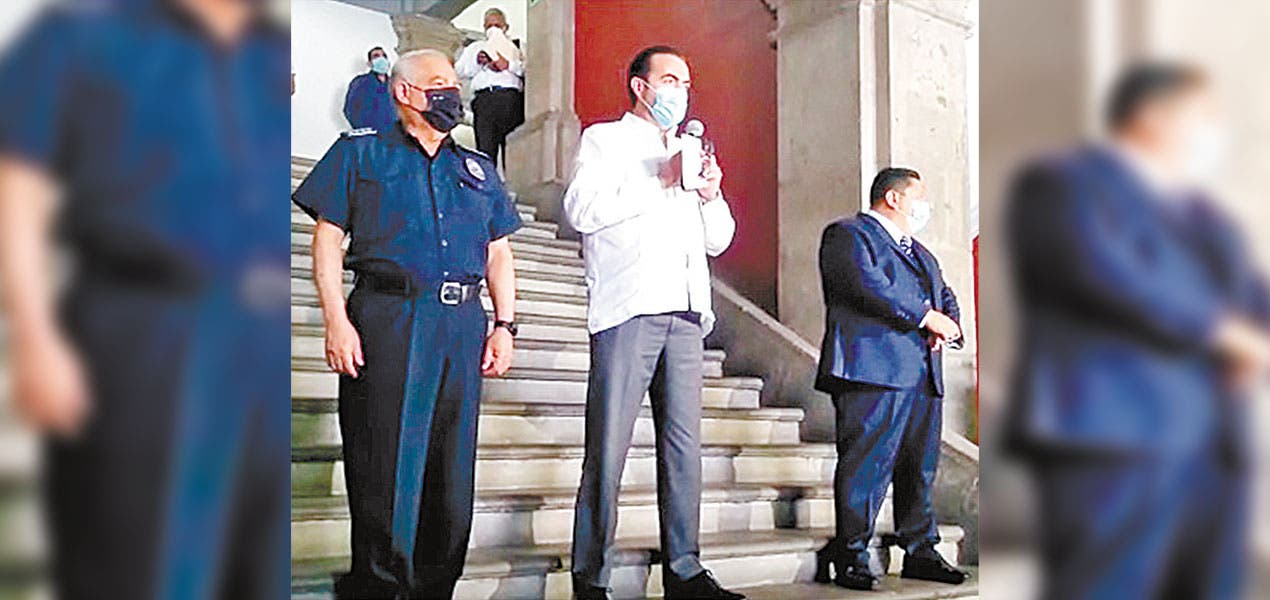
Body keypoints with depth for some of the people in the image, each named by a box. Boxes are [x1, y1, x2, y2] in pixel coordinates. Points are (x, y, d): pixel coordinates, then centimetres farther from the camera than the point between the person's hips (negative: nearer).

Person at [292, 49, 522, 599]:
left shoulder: (479, 171, 22)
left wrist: (504, 325, 7)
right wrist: (336, 321, -10)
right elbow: (327, 238, 2)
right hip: (386, 320, -4)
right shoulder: (360, 154, 10)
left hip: (462, 326, 4)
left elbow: (499, 254, 20)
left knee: (452, 467, 6)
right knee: (384, 466, -3)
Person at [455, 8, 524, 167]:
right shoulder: (474, 48, 33)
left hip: (511, 96, 0)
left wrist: (509, 65, -2)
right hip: (484, 97, 0)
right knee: (485, 145, -15)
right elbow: (459, 70, 18)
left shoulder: (515, 47, 29)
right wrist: (478, 61, 3)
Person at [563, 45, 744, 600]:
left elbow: (718, 240, 28)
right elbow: (582, 210, -7)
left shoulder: (688, 153, 29)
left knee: (684, 445, 3)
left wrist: (711, 196, 8)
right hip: (628, 310, -6)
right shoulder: (605, 139, 11)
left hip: (685, 314, 6)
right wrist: (659, 181, -7)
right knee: (608, 448, -7)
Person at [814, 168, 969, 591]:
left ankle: (920, 552, 22)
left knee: (920, 468, 11)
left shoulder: (921, 253, 29)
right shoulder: (847, 234, 0)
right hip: (873, 371, -8)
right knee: (866, 465, -8)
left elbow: (945, 295, 26)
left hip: (924, 377, 8)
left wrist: (948, 326, 2)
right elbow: (866, 285, -15)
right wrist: (927, 317, -14)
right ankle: (850, 558, -1)